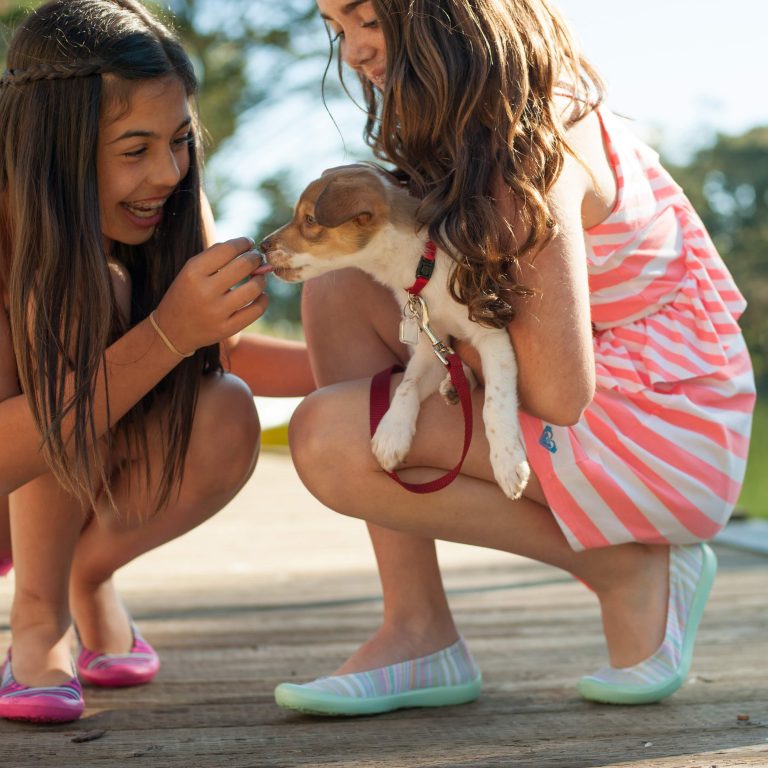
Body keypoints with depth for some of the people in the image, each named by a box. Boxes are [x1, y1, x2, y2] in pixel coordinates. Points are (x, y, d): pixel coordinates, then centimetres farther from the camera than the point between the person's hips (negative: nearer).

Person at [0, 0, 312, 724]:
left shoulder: (169, 207, -17)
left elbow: (213, 354, -4)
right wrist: (166, 334, -44)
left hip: (66, 486, 5)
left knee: (226, 421, -25)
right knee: (78, 289, -31)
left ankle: (85, 576, 2)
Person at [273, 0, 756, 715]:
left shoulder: (528, 153, -24)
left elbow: (560, 394, -26)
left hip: (664, 435, -10)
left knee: (329, 439, -20)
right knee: (338, 288, -1)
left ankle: (631, 570, -5)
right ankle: (417, 630, -3)